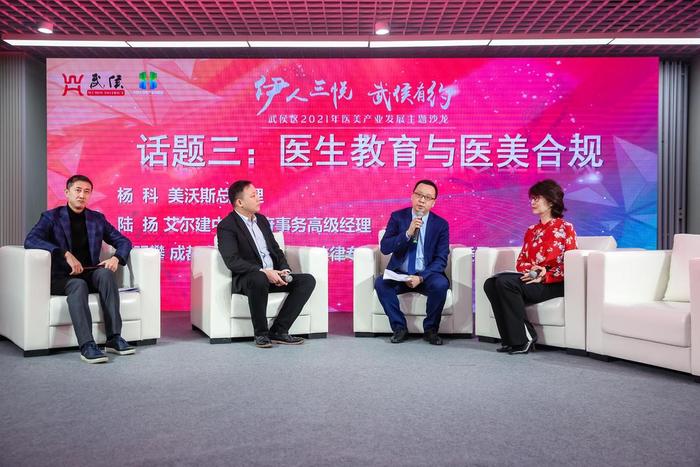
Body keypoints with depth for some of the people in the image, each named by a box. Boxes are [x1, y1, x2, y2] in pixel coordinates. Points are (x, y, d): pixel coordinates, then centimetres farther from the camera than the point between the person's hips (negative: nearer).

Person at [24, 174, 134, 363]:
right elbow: (30, 240, -15)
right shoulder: (51, 217, 2)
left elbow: (124, 241, 16)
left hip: (91, 274, 3)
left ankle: (114, 338, -33)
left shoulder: (97, 218, 14)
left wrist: (116, 258, -7)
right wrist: (65, 254, -27)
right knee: (78, 285, -36)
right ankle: (86, 346, -44)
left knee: (106, 273, -30)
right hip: (62, 277, -3)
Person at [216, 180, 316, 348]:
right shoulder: (226, 226, -6)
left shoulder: (261, 220, 18)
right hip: (247, 278, -7)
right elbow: (232, 261, -18)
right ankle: (261, 334, -20)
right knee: (259, 279, -40)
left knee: (308, 280, -12)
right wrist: (263, 272, -26)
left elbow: (276, 249, 20)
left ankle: (279, 331, -14)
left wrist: (285, 270, -1)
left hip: (273, 276, 7)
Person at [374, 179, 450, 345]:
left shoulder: (441, 224, -1)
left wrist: (421, 277, -23)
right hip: (399, 274, 1)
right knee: (380, 283, -28)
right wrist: (408, 233, -23)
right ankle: (399, 327, -9)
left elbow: (441, 259, -7)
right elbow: (384, 248, -9)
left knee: (441, 285, -32)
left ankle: (430, 329, -8)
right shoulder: (397, 217, 0)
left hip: (426, 275, -1)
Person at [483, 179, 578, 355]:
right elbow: (521, 261, 14)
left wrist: (544, 276, -20)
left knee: (505, 281, -29)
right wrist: (531, 269, -10)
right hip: (530, 279, 6)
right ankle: (511, 339, -18)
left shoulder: (565, 228, 2)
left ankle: (523, 340, -20)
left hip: (554, 284, -6)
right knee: (490, 283, -19)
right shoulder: (531, 231, 21)